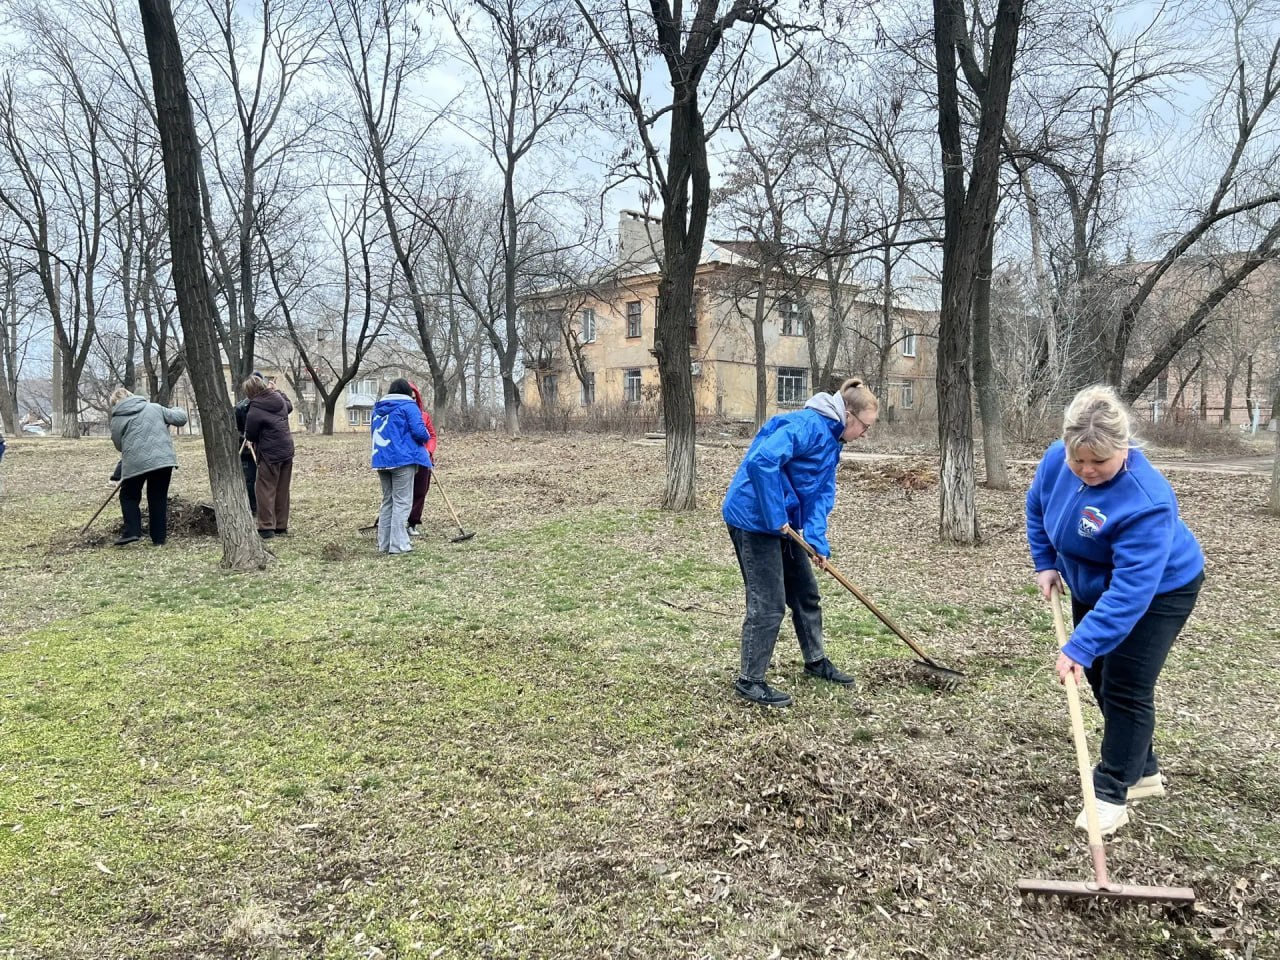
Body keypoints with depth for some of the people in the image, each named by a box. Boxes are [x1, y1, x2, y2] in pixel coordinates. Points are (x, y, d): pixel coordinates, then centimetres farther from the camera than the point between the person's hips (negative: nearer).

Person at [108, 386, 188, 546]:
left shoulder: (117, 420, 9)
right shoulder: (154, 408, 13)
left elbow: (120, 445, 12)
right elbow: (180, 418, 11)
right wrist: (176, 410, 33)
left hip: (135, 463, -2)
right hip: (164, 460, 2)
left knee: (129, 496, 18)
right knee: (159, 499, 12)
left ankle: (132, 531, 3)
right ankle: (159, 539, 12)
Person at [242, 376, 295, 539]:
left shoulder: (254, 411, -17)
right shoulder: (278, 398, 3)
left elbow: (250, 436, -6)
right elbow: (289, 407, 27)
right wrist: (277, 390, 33)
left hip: (270, 454, -7)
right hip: (287, 451, 7)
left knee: (265, 490, 1)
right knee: (282, 491, 13)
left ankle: (267, 528, 1)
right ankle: (281, 526, 19)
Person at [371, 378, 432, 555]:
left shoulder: (378, 408, 15)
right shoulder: (408, 406, -6)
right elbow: (419, 432, -13)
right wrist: (426, 438, 7)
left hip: (381, 460, 7)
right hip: (403, 459, -7)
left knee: (387, 501, 15)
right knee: (401, 501, -4)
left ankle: (384, 544, 15)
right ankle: (398, 545, -7)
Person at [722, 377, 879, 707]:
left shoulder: (832, 441, 10)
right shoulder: (809, 425, -21)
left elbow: (822, 494, 6)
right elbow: (762, 460, -34)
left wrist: (818, 542, -8)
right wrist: (775, 517, -27)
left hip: (782, 521, 10)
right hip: (755, 518, -10)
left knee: (806, 593, 19)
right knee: (768, 603, -4)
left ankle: (816, 661, 36)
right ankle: (750, 680, 9)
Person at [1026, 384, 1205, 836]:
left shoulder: (1146, 502, -39)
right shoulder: (1057, 459, -20)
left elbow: (1130, 591, -41)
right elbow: (1037, 506, 4)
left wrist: (1079, 648, -44)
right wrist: (1046, 564, -2)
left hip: (1158, 589, -7)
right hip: (1093, 586, 7)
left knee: (1125, 689, -7)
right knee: (1101, 679, 14)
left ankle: (1112, 792, 7)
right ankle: (1142, 770, 31)